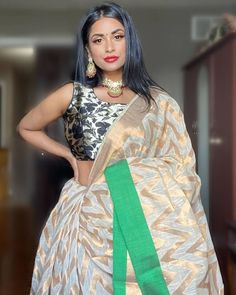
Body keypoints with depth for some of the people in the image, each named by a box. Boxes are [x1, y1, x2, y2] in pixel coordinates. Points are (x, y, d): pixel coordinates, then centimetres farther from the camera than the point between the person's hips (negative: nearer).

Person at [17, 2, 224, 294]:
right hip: (88, 219, 0)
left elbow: (181, 172, 4)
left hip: (145, 218, 1)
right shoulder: (72, 95, -1)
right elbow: (25, 128, 14)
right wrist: (68, 155, 4)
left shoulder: (158, 103, 1)